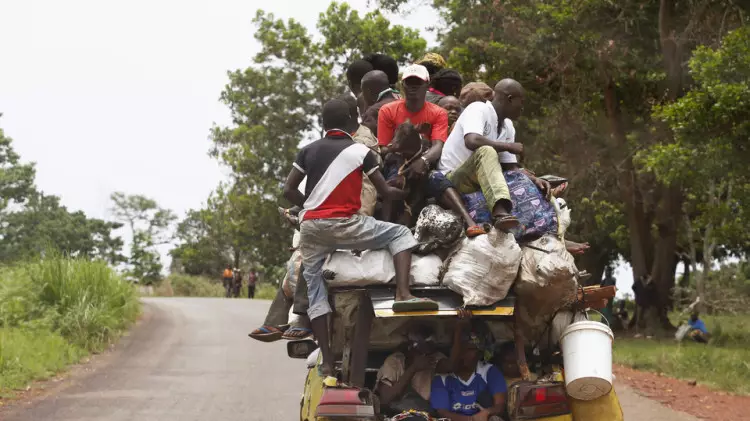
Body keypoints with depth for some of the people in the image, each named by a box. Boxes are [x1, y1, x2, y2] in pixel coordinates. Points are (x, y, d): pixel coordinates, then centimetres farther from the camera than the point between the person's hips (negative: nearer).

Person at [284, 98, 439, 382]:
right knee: (400, 234, 9)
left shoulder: (308, 151, 13)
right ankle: (403, 294, -14)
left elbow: (288, 191, 8)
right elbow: (385, 192, 7)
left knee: (315, 291, 10)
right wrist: (406, 194, 27)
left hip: (310, 226, 4)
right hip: (343, 224, -4)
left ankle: (327, 361, 4)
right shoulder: (360, 152, 4)